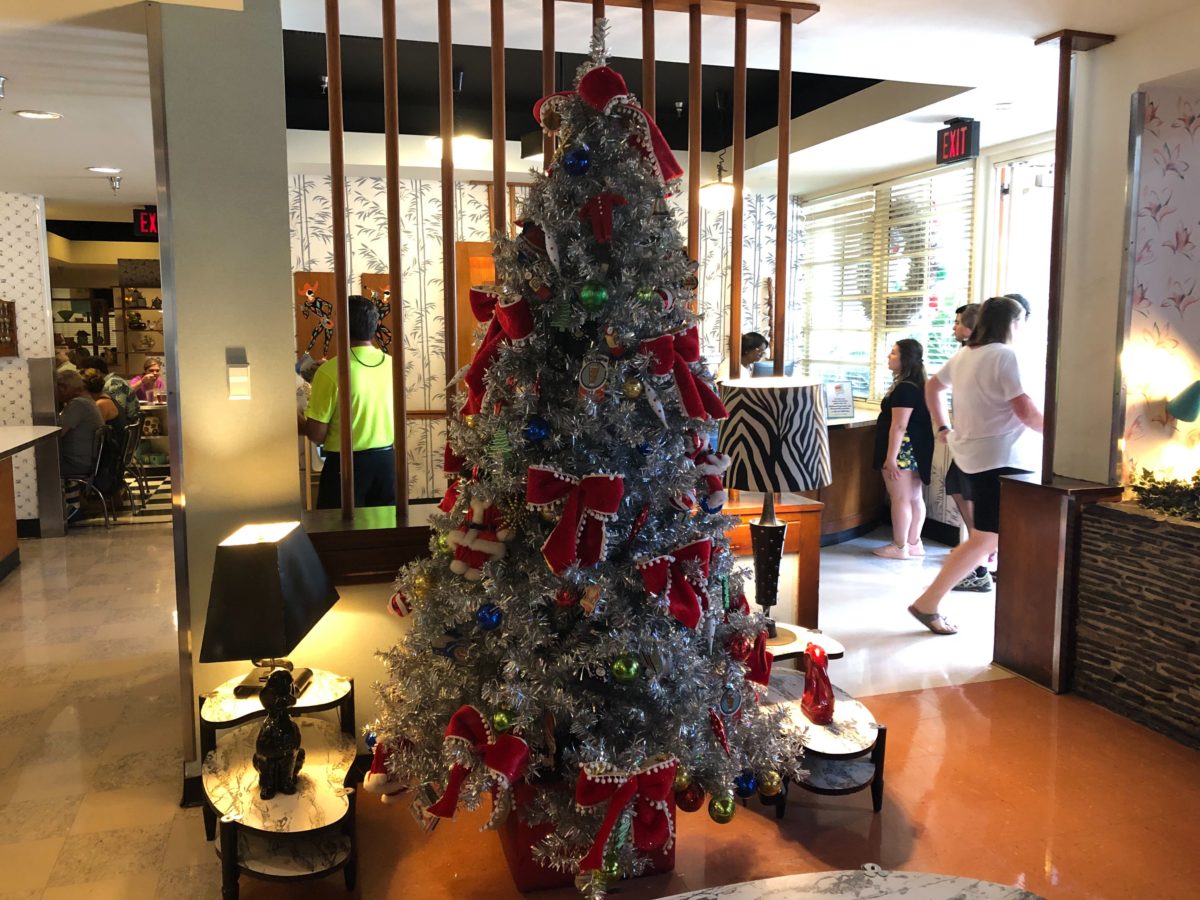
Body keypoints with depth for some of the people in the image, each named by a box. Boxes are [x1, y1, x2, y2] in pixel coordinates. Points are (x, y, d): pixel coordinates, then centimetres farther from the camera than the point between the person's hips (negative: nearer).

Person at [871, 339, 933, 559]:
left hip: (902, 450, -10)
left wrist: (891, 457, -23)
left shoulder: (905, 388, -19)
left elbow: (899, 426, -23)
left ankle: (900, 547, 3)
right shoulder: (916, 385, 13)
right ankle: (914, 544, 20)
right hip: (915, 450, 10)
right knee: (914, 497, 13)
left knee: (900, 499, -3)